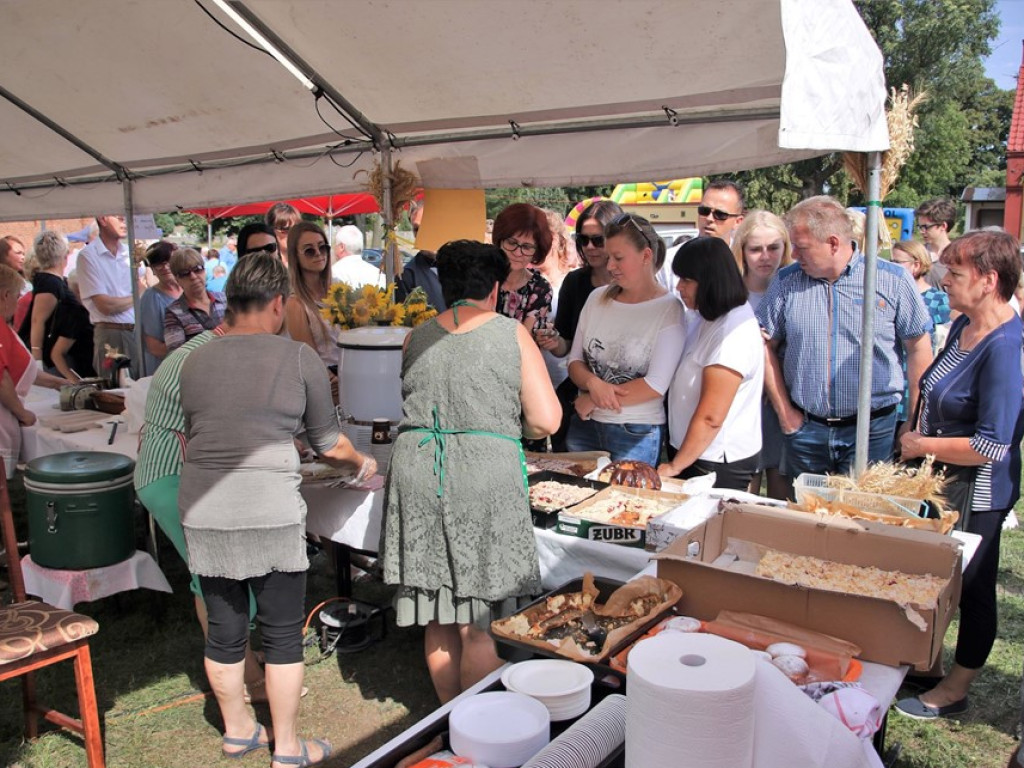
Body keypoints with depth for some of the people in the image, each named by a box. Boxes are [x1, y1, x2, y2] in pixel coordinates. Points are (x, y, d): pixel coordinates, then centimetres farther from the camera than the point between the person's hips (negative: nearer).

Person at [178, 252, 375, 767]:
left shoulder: (195, 362, 7)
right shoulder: (299, 359, -5)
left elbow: (188, 442, 16)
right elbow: (329, 445, 2)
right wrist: (362, 465, 21)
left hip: (202, 513, 5)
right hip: (271, 515, -4)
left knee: (224, 628, 17)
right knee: (283, 633, 10)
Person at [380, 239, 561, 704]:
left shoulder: (417, 338, 9)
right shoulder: (511, 334, 0)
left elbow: (417, 404, 14)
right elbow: (546, 421, -3)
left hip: (416, 471, 4)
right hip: (485, 474, -3)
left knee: (438, 621, 15)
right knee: (478, 624, 6)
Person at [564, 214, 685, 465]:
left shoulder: (669, 309, -10)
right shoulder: (597, 298, 4)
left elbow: (656, 385, -15)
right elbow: (574, 361, 6)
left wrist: (592, 401, -11)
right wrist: (593, 383, -16)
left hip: (636, 435, -4)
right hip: (584, 425, 4)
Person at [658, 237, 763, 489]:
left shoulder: (732, 335, -23)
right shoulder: (710, 319, 7)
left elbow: (710, 419, -23)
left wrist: (675, 466, -12)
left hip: (717, 465, -9)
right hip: (696, 453, 9)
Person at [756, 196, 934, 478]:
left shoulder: (892, 279, -4)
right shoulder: (787, 281, 1)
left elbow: (918, 349, 0)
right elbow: (766, 346, 6)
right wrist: (784, 411, 2)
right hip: (805, 428, 2)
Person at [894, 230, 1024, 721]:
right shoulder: (964, 325, 2)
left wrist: (923, 446, -18)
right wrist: (916, 435, 7)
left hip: (978, 494, -9)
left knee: (971, 588, 10)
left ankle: (955, 691, 29)